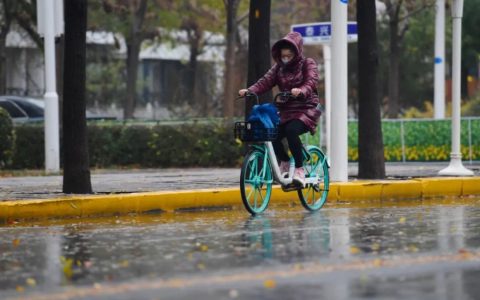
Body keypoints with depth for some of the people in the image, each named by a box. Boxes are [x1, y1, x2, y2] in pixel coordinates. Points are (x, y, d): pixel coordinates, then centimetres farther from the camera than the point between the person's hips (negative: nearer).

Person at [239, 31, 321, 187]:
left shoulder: (308, 64, -3)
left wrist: (300, 91, -45)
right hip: (286, 109, 5)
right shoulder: (279, 67, 10)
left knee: (291, 130, -33)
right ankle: (284, 162, 14)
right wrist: (249, 90, -23)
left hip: (306, 108, -5)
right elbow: (266, 81, -4)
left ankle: (299, 170, -22)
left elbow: (311, 82, -22)